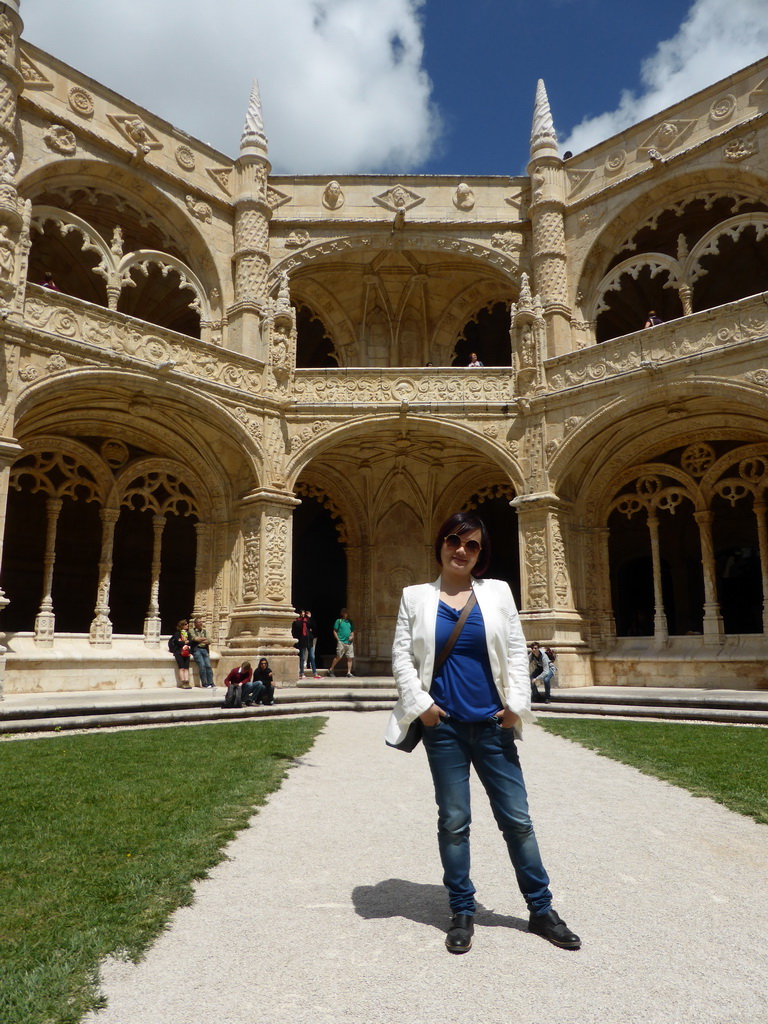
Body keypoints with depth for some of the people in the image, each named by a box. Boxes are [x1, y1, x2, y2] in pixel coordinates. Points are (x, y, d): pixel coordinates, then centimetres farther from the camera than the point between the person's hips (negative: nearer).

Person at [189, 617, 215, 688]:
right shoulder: (192, 631, 8)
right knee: (202, 665, -17)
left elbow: (208, 641, 8)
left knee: (208, 665, -11)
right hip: (196, 649, -3)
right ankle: (205, 684, -12)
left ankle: (211, 683, -11)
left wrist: (200, 640, -6)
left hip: (204, 649, 3)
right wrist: (204, 639, 3)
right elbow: (195, 639, -9)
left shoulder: (205, 631, 18)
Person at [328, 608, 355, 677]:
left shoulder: (350, 621, 15)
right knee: (338, 657, -4)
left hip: (349, 642, 5)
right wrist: (338, 639, -7)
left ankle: (349, 672, 4)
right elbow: (335, 631, 1)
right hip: (341, 642, -5)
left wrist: (352, 636, 2)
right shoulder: (338, 621, 1)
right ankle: (331, 670, 12)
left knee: (350, 658, -1)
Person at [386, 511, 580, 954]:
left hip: (493, 724, 1)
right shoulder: (416, 597, 3)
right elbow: (402, 656, 1)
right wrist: (419, 703, -8)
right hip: (444, 726, -1)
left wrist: (517, 704, -4)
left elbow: (516, 651, 4)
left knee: (517, 818, 8)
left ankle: (542, 909, 24)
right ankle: (463, 913, 25)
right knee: (453, 822, 9)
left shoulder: (497, 592, 5)